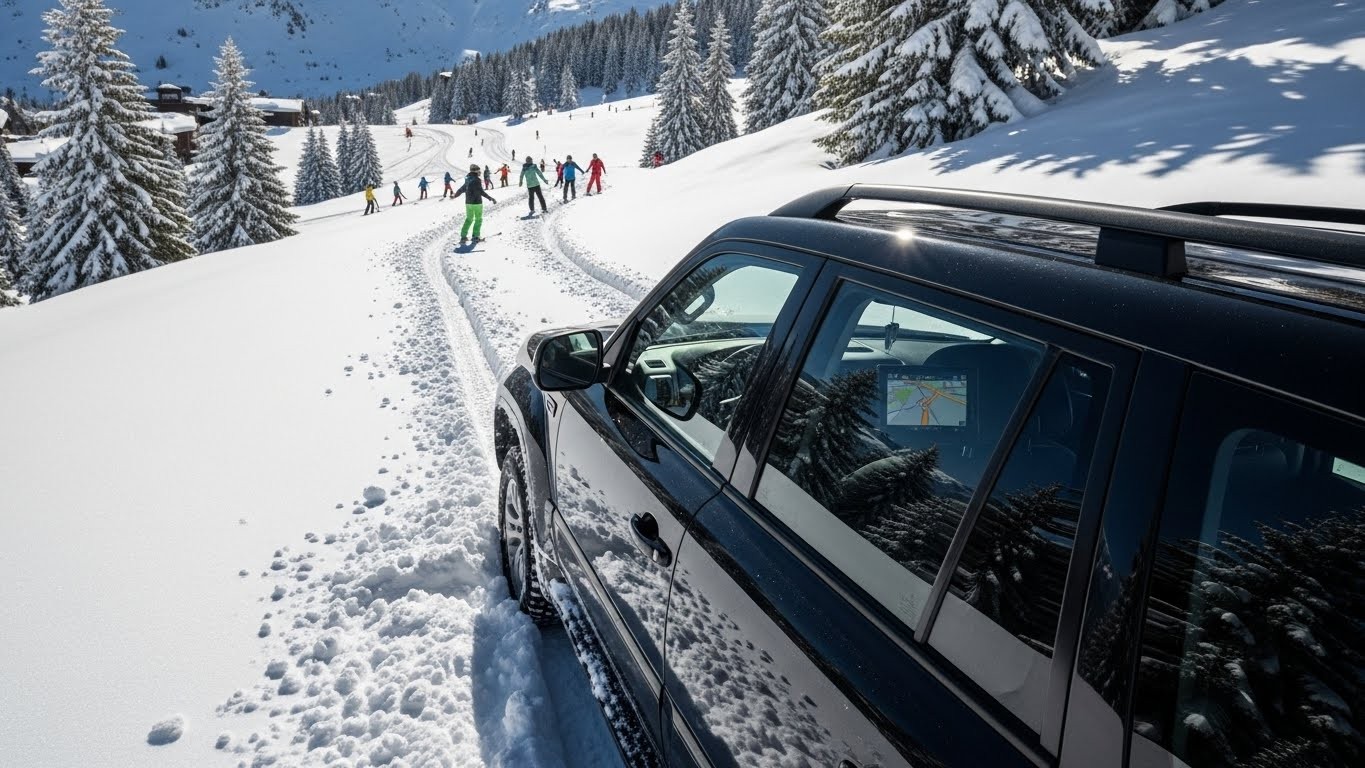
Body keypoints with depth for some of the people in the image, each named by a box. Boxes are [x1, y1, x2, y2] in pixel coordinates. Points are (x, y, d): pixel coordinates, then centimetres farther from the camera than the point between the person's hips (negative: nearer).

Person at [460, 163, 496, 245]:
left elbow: (462, 188, 21)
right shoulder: (476, 180, -16)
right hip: (477, 203, -7)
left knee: (469, 219, 16)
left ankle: (463, 236, 12)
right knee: (478, 219, 6)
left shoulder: (468, 179, 7)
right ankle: (475, 237, 4)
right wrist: (491, 198, -25)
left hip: (468, 203, 7)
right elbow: (481, 192, -23)